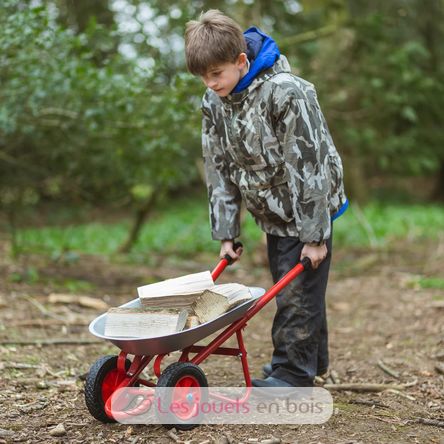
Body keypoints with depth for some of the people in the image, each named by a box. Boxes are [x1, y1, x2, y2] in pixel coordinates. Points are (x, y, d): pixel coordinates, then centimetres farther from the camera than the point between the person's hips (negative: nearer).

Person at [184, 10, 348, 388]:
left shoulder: (285, 91, -27)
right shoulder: (214, 101, -5)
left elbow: (306, 165, -25)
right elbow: (219, 167, 1)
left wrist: (314, 234, -22)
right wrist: (226, 232, 0)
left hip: (308, 208, -7)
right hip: (273, 212, 7)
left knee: (298, 292, -6)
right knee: (286, 288, 15)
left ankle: (292, 374, 5)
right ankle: (311, 362, 32)